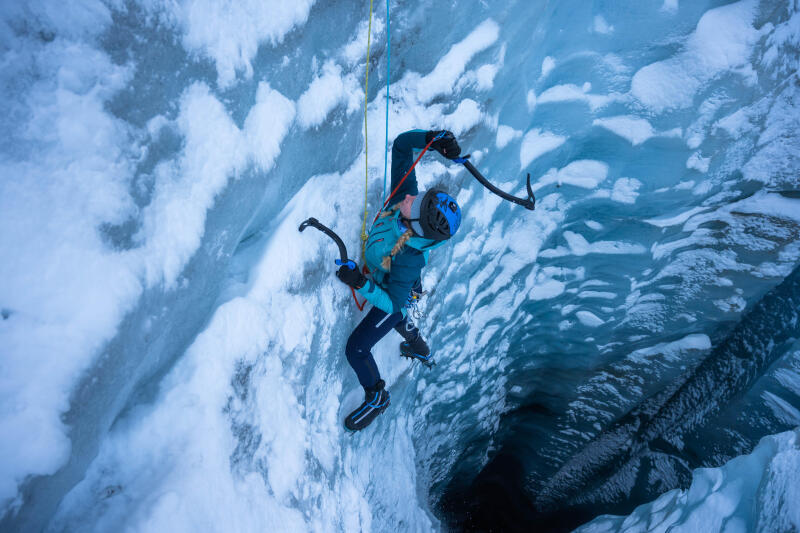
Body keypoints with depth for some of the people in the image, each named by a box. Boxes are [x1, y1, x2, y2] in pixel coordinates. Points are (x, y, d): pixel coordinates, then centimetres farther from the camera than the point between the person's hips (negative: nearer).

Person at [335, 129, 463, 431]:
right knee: (399, 321, 36)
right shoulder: (404, 197, -32)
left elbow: (393, 303, -37)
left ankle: (376, 397, 33)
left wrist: (360, 284, -51)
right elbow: (401, 144, -25)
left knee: (356, 349, 4)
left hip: (396, 296, -7)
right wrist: (434, 138, -42)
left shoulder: (409, 258, -46)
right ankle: (420, 350, 67)